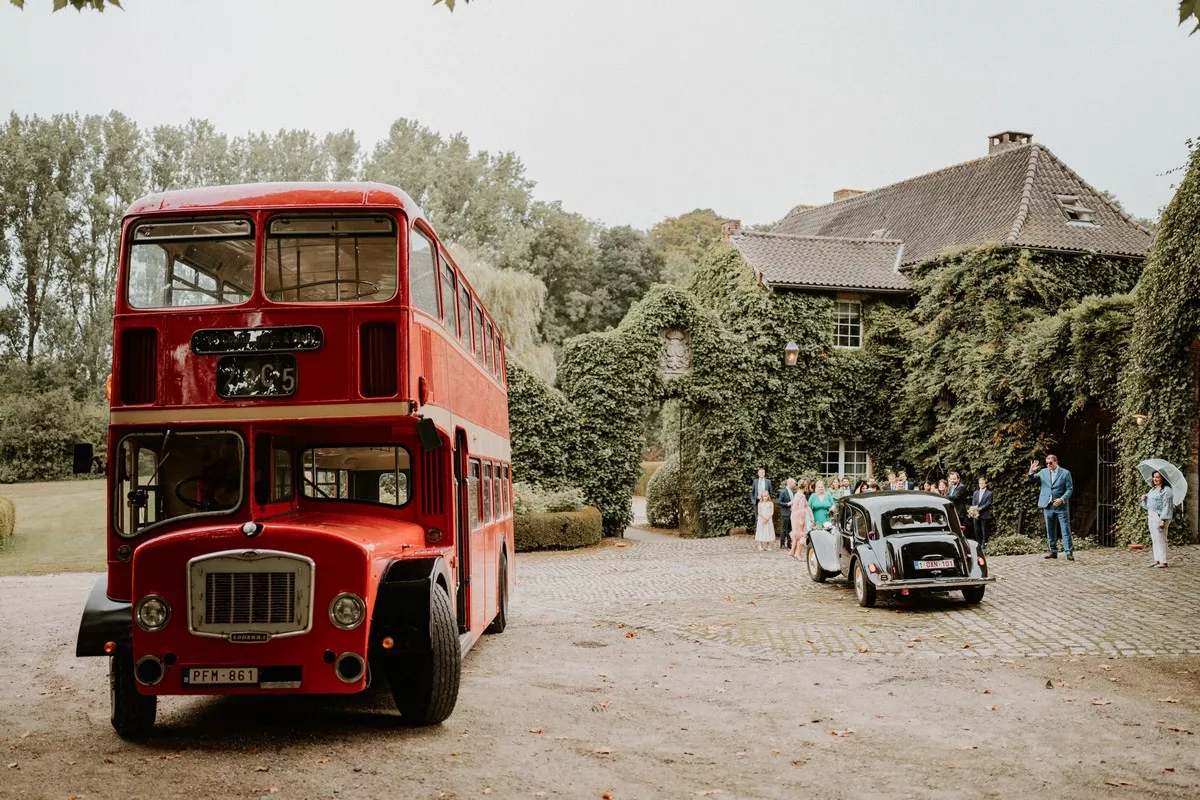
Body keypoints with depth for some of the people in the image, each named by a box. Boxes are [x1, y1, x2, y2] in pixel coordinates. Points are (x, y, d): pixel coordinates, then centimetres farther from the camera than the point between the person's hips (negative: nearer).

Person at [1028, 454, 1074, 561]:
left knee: (1065, 530, -5)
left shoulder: (1065, 473, -2)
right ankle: (1053, 552, 17)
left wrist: (1062, 499, -17)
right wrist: (1031, 471, -10)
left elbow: (1070, 489, -3)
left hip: (1061, 506, -4)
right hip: (1048, 506, 4)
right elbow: (1032, 479, 11)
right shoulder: (1043, 472, 9)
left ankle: (1069, 553, -6)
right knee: (1050, 531, 9)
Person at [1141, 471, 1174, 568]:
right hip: (1151, 517, 9)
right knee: (1154, 539, 10)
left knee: (1160, 539, -8)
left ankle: (1163, 562, -5)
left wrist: (1163, 520, -21)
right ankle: (1157, 560, 14)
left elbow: (1167, 506, -15)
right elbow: (1148, 505, 26)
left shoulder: (1166, 490, -10)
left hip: (1159, 517, -9)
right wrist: (1144, 499, 5)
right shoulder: (1152, 490, 18)